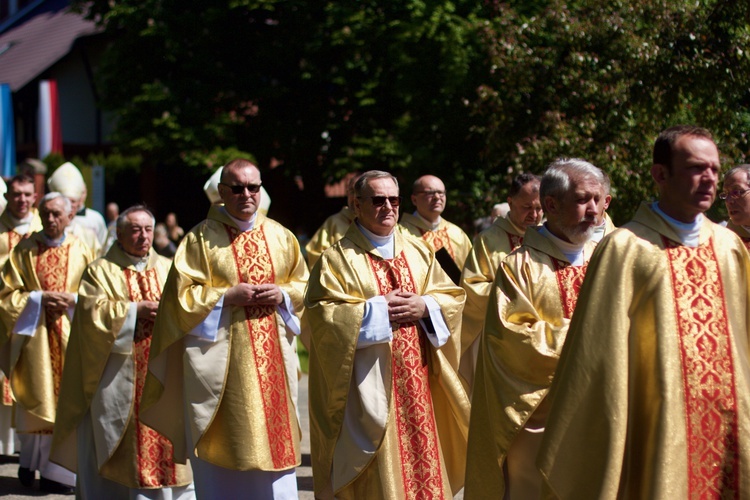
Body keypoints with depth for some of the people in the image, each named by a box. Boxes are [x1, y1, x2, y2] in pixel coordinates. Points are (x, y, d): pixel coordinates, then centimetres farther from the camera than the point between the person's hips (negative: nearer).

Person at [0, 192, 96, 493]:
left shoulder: (81, 252, 6)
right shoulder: (25, 250, 4)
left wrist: (72, 300, -12)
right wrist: (39, 299, -13)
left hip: (71, 338, 1)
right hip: (34, 335, -1)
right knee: (35, 400, 0)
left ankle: (56, 470, 8)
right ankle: (30, 461, 20)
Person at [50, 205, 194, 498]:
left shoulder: (168, 269, 16)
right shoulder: (100, 271, 5)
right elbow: (92, 311, -9)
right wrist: (134, 310, -15)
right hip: (119, 375, -3)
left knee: (167, 437, -1)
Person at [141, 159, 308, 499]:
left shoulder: (280, 237, 9)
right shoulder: (200, 239, -2)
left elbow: (304, 287, 14)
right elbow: (181, 297, -5)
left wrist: (282, 295, -6)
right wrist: (228, 296, -15)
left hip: (273, 360, 3)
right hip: (221, 362, -3)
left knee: (273, 442, 4)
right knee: (223, 449, 0)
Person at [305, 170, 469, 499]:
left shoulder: (418, 253, 13)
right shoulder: (337, 259, -3)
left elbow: (453, 298, 10)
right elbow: (323, 315, -14)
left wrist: (425, 306, -10)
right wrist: (379, 310, -16)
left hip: (416, 387, 5)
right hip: (368, 389, -5)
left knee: (421, 462, 7)